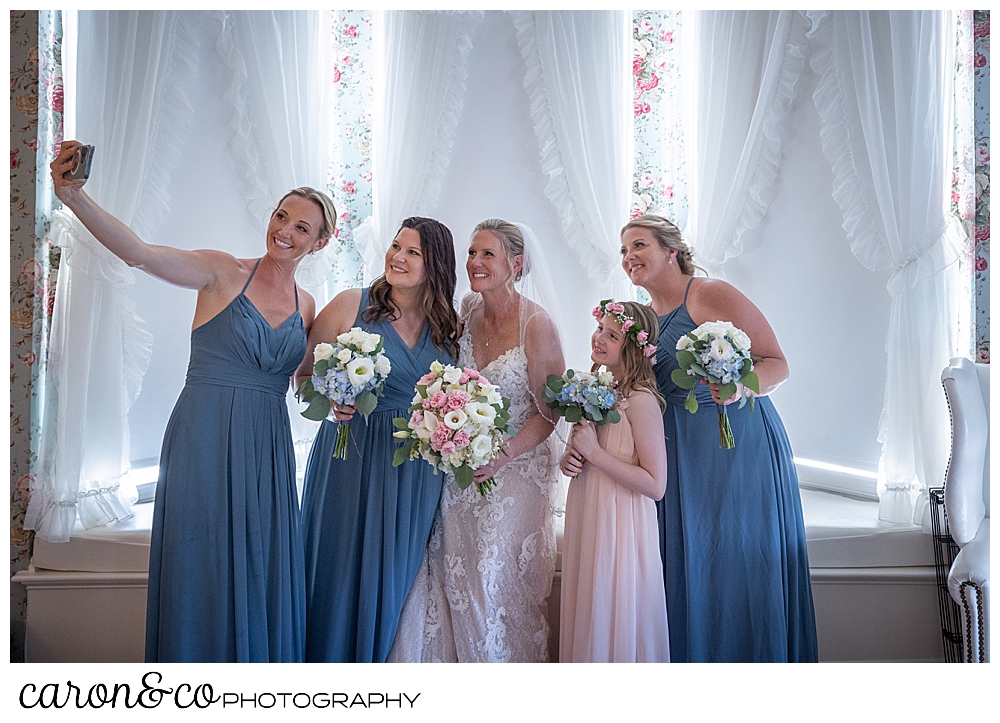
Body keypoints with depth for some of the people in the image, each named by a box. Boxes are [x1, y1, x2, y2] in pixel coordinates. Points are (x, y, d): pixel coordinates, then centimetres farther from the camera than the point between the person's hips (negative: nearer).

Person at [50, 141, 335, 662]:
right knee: (198, 568, 3)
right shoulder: (223, 273, -3)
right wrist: (74, 196, -32)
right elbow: (137, 252, -18)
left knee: (260, 575, 9)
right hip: (203, 439, -4)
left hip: (266, 449, 4)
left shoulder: (307, 307, 10)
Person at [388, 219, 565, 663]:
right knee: (453, 575, 5)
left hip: (515, 469, -5)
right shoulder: (467, 310, 1)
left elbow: (550, 410, -13)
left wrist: (501, 457, -24)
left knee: (499, 578, -1)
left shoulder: (536, 323, -16)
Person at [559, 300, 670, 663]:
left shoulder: (640, 400, -17)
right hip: (585, 517, 7)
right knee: (586, 616, 17)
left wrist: (595, 453, -20)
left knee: (614, 617, 6)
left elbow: (655, 485, -21)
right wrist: (568, 459, -3)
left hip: (621, 524, -7)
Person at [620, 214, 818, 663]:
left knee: (742, 567, 0)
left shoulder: (712, 295, -8)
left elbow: (777, 364, -10)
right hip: (681, 461, 6)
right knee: (687, 571, 9)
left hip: (740, 446, -6)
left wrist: (740, 386, -30)